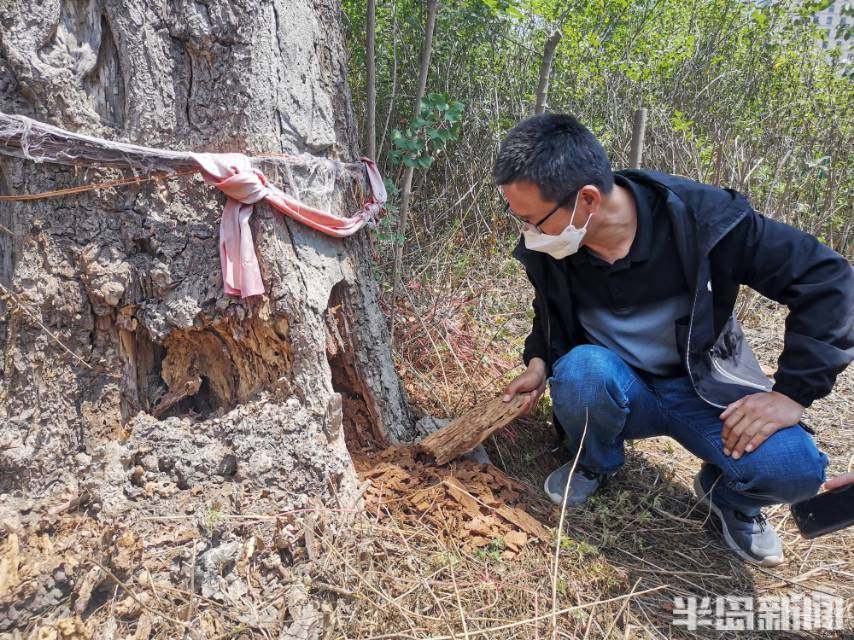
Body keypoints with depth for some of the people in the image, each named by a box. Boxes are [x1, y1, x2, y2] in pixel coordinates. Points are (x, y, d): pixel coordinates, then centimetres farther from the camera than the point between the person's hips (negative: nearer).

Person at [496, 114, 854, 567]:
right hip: (613, 387, 2)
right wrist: (538, 363, -8)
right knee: (580, 368, -34)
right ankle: (593, 465, 1)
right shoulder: (543, 250, -13)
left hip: (706, 388, -1)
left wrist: (792, 392, -20)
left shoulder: (701, 217, -25)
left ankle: (726, 493, 10)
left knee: (795, 468, -28)